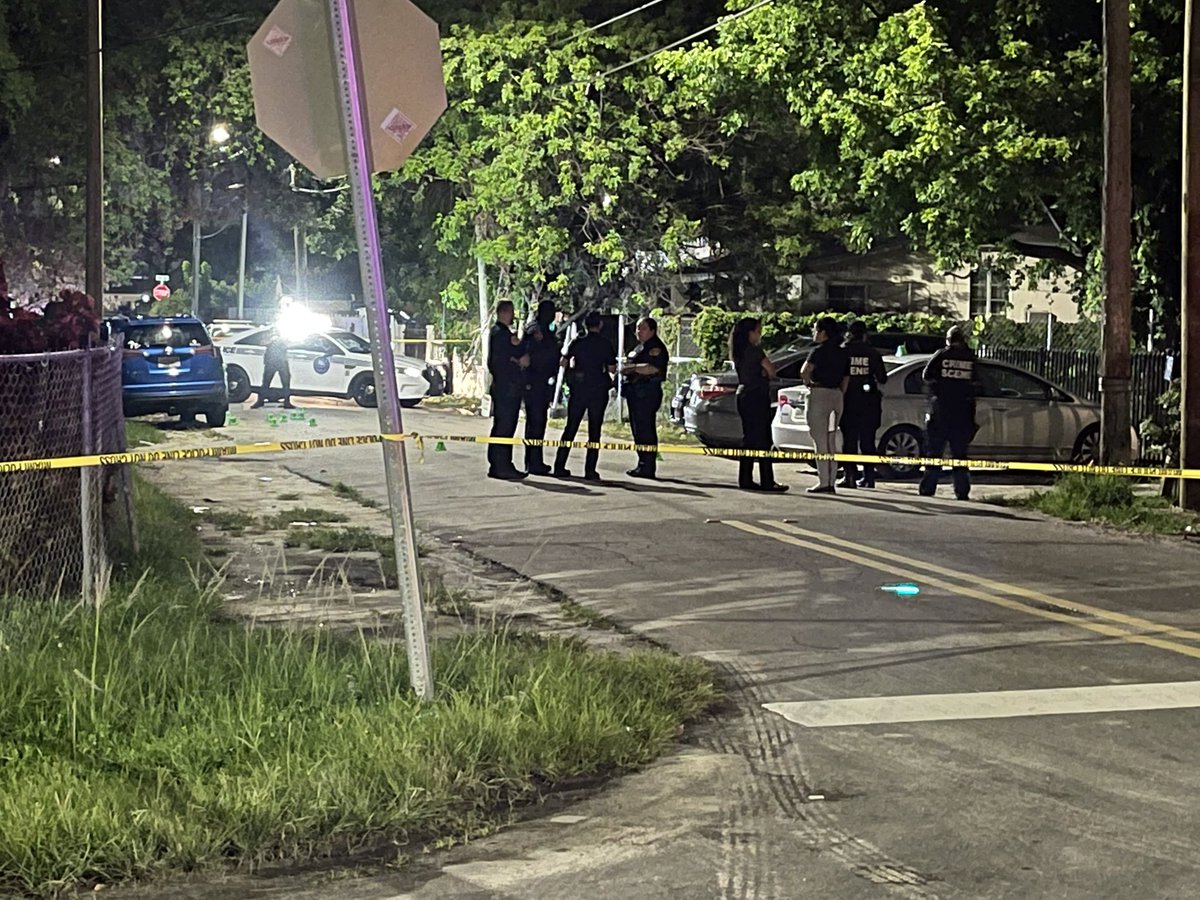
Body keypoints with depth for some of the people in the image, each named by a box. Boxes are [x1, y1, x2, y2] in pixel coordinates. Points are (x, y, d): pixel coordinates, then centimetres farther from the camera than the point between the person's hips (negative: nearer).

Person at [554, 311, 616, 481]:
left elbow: (564, 363, 3)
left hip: (578, 390, 2)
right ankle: (590, 470, 0)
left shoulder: (577, 342, 0)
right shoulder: (605, 344, -4)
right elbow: (612, 369, -4)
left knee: (570, 428, 9)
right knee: (594, 431, 3)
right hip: (598, 390, -2)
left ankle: (560, 466, 7)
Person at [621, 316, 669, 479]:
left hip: (647, 392, -10)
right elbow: (626, 368, 29)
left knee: (645, 430, -11)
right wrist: (626, 369, 6)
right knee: (638, 430, 9)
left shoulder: (656, 348, -6)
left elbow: (652, 368, -21)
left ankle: (647, 467, -11)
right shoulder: (639, 347, 24)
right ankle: (643, 465, 12)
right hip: (635, 392, 10)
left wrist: (633, 367, -11)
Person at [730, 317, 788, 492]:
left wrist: (764, 371, -2)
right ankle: (767, 481, -8)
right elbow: (771, 370, -12)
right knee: (763, 440, -7)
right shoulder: (754, 350, -13)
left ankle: (745, 479, 10)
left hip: (743, 396, 9)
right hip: (757, 397, -9)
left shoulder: (739, 352, 13)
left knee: (748, 439, 11)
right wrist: (768, 369, 9)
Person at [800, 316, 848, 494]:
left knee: (820, 439, -5)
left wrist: (809, 384, -7)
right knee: (831, 440, 12)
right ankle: (831, 482, 12)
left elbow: (805, 371, -24)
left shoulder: (819, 351, -10)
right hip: (837, 395, 7)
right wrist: (840, 396, 17)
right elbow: (846, 379, 14)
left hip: (819, 393, -7)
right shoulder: (842, 353, 13)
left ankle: (823, 482, -8)